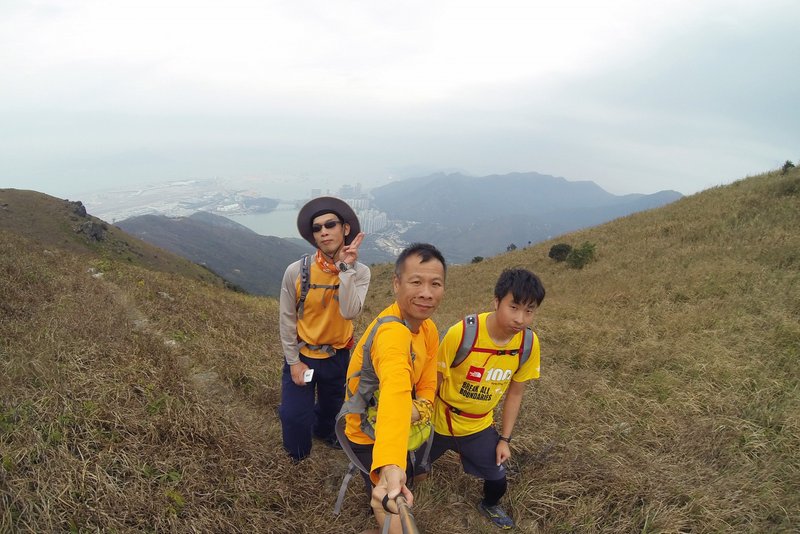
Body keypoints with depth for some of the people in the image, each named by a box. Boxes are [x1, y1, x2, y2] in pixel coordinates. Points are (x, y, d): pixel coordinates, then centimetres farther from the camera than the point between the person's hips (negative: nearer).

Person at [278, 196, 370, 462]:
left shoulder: (360, 271, -16)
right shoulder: (296, 271, -20)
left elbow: (349, 312, -32)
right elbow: (287, 319, -10)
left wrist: (346, 268, -34)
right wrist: (293, 361, -8)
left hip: (337, 356, 2)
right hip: (301, 354, -2)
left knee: (332, 407, 24)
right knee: (294, 415, 2)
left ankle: (323, 431, 60)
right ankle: (298, 460, 35)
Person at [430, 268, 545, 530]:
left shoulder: (529, 343, -19)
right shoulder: (461, 333, -32)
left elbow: (515, 392, -4)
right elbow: (434, 379, -17)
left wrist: (505, 439, 1)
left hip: (480, 425, 3)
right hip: (440, 420, -2)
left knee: (498, 480, 12)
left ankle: (489, 505, 48)